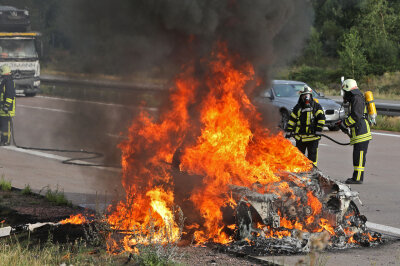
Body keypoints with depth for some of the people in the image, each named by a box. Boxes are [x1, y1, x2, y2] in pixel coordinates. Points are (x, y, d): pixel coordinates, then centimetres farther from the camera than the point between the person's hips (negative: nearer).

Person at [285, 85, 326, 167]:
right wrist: (288, 132, 8)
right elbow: (291, 120, 11)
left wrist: (318, 131, -9)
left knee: (312, 155, -1)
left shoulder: (316, 106, 1)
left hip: (313, 136, -3)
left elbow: (321, 119, -2)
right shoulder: (297, 108, 7)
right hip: (300, 137, 3)